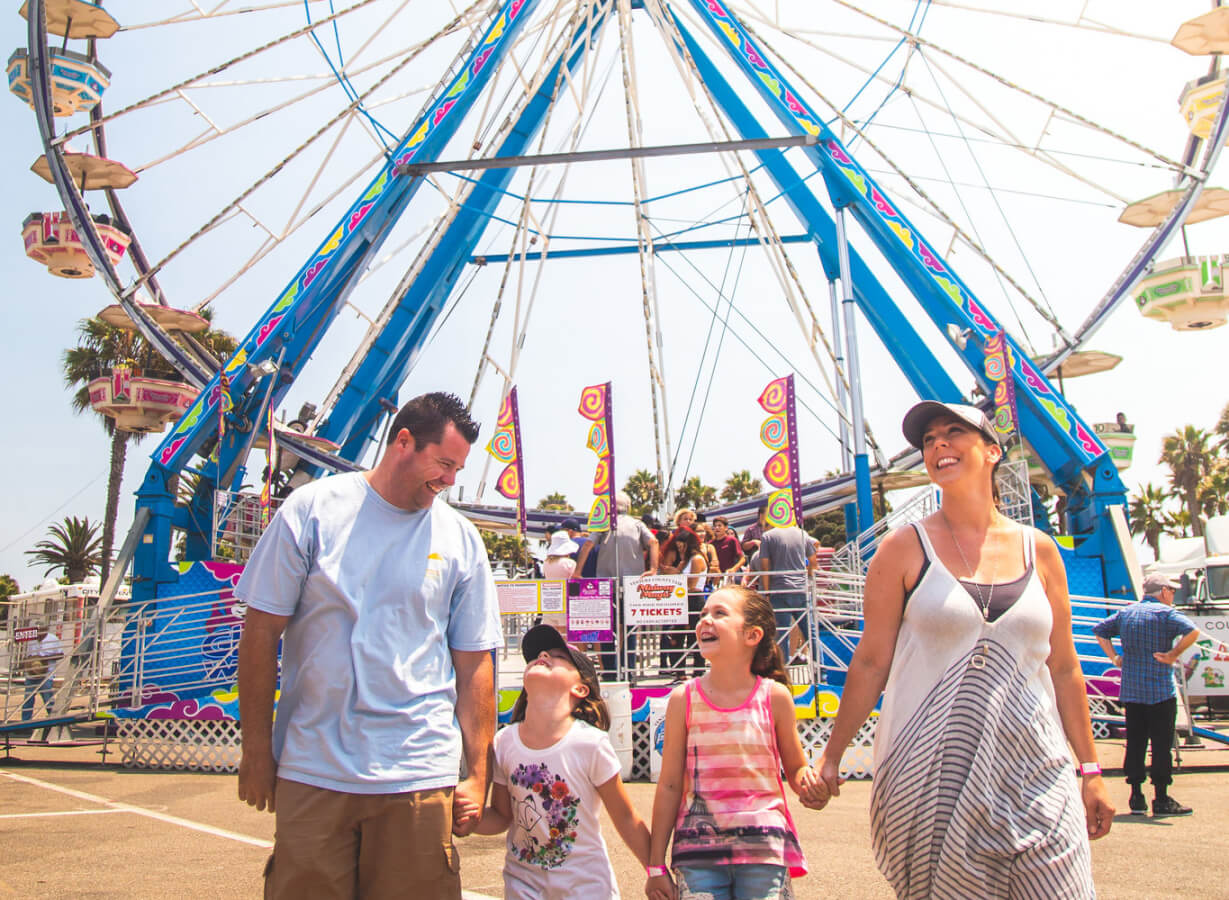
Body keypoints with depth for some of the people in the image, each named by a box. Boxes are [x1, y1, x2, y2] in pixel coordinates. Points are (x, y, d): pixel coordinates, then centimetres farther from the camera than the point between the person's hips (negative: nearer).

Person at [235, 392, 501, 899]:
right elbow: (261, 630, 1)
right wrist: (256, 749, 1)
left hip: (418, 779, 1)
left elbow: (474, 664, 5)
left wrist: (477, 775, 2)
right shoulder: (313, 509, -1)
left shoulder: (461, 540, 4)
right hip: (310, 773, 0)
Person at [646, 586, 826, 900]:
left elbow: (795, 768, 9)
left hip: (764, 850, 0)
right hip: (698, 851, 0)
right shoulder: (683, 699, -2)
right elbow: (669, 785, 1)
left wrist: (809, 783, -15)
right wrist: (656, 865, 3)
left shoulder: (774, 697, -2)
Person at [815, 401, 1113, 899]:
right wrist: (832, 757, -1)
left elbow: (1064, 668, 13)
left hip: (1033, 772, 3)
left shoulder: (1039, 551, 8)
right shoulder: (905, 548, -1)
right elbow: (871, 662, 0)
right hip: (930, 777, -2)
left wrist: (1089, 769, 12)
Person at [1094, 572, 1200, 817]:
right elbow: (1192, 631, -23)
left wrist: (1114, 657, 13)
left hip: (1131, 691, 6)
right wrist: (1173, 655, -15)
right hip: (1160, 691, -5)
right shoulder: (1165, 613, -7)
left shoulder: (1126, 613, 11)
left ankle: (1136, 797, 12)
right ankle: (1161, 800, 2)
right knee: (1161, 744, 0)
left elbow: (1099, 630, 18)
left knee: (1135, 743, 9)